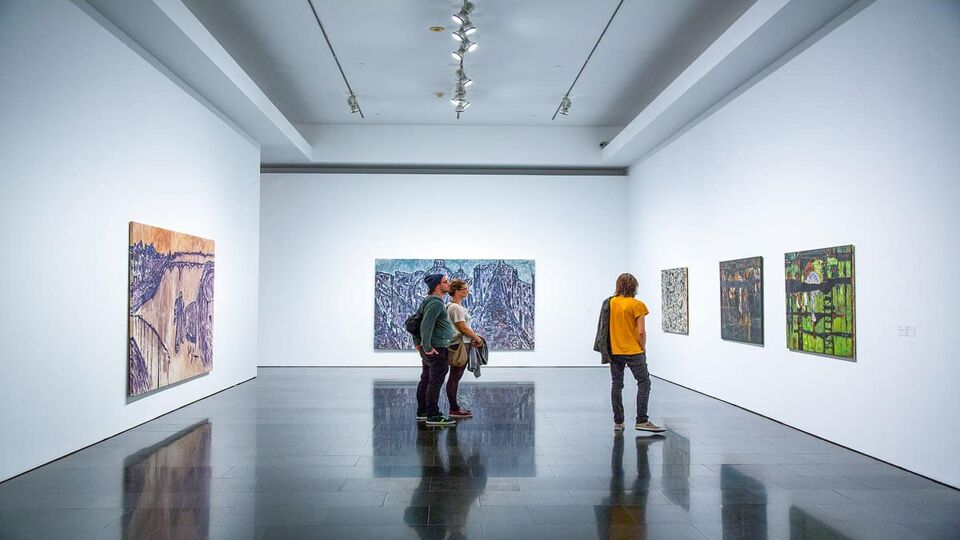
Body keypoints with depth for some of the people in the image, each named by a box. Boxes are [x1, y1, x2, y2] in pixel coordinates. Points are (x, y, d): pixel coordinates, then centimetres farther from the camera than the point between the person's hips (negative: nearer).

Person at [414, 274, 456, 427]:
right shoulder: (436, 303, -17)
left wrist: (417, 342, 19)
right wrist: (427, 347, -20)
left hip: (430, 349, 10)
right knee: (435, 382, -6)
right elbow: (426, 325, -24)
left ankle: (422, 412, 21)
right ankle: (433, 416, -2)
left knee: (426, 380, 13)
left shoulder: (427, 301, 15)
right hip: (437, 349, -10)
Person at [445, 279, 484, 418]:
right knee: (455, 377, -5)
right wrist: (477, 338, -7)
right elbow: (463, 328, -17)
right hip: (459, 345, -10)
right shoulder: (456, 307, -15)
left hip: (457, 345, 10)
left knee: (454, 378, 13)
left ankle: (455, 407, 19)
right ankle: (454, 409, 0)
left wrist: (474, 337, 9)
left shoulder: (457, 306, 17)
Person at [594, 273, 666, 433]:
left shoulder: (609, 303, 3)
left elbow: (605, 327, 7)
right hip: (633, 351, -5)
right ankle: (642, 421, -3)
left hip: (613, 351, 5)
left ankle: (618, 422, 12)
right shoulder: (637, 305, -11)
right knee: (644, 382, 3)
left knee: (616, 384, 11)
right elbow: (641, 332, -13)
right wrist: (643, 348, 3)